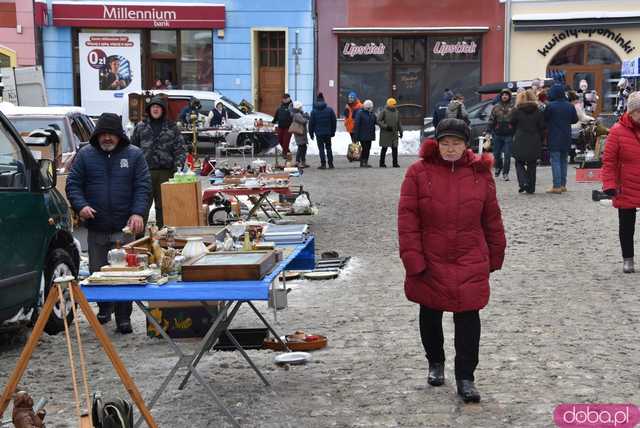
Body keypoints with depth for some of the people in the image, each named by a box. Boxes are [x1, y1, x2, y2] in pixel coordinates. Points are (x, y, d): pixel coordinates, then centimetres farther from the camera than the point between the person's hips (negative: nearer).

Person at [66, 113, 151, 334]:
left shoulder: (134, 155, 3)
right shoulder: (85, 154, 6)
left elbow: (143, 186, -2)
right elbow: (73, 184, 4)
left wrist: (138, 213, -15)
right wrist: (81, 206, -14)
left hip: (124, 227, -2)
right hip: (96, 228, 2)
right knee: (97, 272, 12)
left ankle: (124, 318, 4)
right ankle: (104, 309, 31)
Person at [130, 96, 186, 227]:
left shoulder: (172, 128, 10)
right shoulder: (140, 127, 11)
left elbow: (180, 149, 7)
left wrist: (178, 166, -8)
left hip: (165, 172, 0)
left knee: (163, 206, 6)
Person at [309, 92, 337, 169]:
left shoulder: (314, 111, -5)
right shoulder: (329, 109, -1)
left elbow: (311, 123, -2)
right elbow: (334, 121, 4)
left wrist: (311, 133, 7)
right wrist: (333, 131, 12)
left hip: (319, 133, -2)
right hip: (328, 132, 2)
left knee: (321, 148, 3)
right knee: (328, 148, 12)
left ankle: (323, 164, -2)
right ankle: (330, 164, 12)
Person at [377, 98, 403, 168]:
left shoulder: (396, 112, 13)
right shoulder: (384, 112, -5)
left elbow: (399, 123, 19)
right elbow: (378, 121, -8)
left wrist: (400, 131, 13)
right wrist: (386, 126, -17)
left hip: (394, 133, 5)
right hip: (385, 133, -5)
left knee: (395, 148, 0)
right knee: (384, 148, 1)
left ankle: (395, 163, 5)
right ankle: (382, 163, 9)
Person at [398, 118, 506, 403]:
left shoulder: (480, 173, 0)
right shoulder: (419, 172, -6)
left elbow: (491, 218, 8)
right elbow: (407, 219, -8)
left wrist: (495, 255, 11)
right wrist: (413, 258, -13)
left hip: (469, 262, 0)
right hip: (430, 261, 0)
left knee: (468, 316, -3)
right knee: (430, 313, 15)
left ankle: (465, 377, 7)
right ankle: (435, 363, 38)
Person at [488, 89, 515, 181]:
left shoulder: (513, 108, 1)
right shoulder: (496, 107, 6)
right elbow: (491, 120, 7)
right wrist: (489, 131, -1)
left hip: (509, 135, -2)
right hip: (498, 134, 2)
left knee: (507, 155, -3)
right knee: (497, 153, 11)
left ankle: (505, 173, 4)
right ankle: (498, 167, 37)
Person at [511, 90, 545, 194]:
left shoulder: (516, 111, -4)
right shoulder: (538, 112, 0)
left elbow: (513, 126, 3)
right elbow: (542, 128, 3)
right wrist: (540, 141, 11)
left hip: (520, 142, -2)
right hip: (534, 142, 2)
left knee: (519, 163, 11)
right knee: (532, 165, 10)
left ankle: (523, 182, -11)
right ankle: (531, 188, 11)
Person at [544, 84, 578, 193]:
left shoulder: (550, 106, -14)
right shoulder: (570, 106, 2)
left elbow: (544, 120, -5)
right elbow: (575, 119, 10)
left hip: (554, 138, -5)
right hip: (566, 138, 5)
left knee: (555, 161, -4)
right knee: (563, 160, 14)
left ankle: (557, 186, -9)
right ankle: (563, 185, 18)